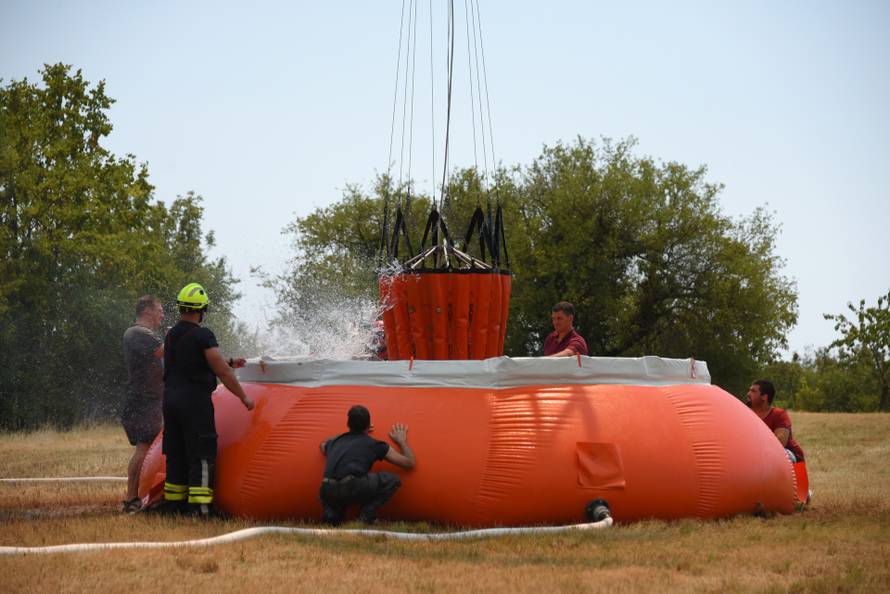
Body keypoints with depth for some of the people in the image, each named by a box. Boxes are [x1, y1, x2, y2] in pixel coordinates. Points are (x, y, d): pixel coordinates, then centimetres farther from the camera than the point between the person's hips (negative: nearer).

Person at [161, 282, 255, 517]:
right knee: (201, 456, -5)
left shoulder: (171, 336, 12)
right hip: (195, 401, -8)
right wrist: (244, 396, -1)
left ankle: (173, 505, 16)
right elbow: (222, 372, -11)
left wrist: (229, 363, 28)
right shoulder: (202, 336, -12)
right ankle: (198, 507, -11)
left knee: (176, 456, 13)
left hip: (171, 399, 8)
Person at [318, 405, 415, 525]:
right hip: (352, 489, -5)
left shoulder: (334, 443, 29)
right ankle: (367, 516, 1)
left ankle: (332, 514, 7)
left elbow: (323, 445, 60)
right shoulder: (373, 444, 17)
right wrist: (402, 442, 43)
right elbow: (409, 463, 23)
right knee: (392, 480, 14)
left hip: (327, 493, 5)